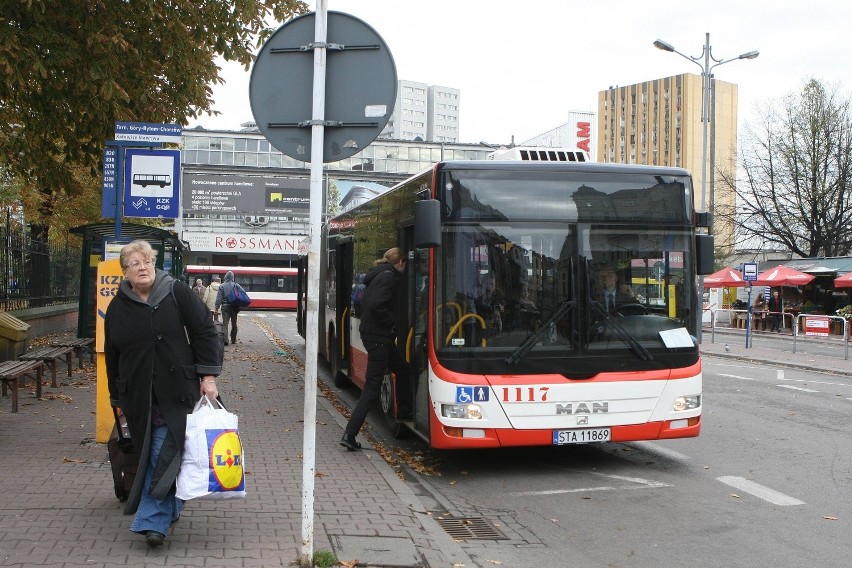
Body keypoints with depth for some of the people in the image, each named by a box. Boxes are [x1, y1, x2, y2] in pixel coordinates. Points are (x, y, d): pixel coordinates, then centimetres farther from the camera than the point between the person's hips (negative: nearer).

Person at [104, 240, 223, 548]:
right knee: (151, 454, 8)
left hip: (176, 392, -3)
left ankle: (153, 520, -7)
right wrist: (118, 397, 16)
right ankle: (170, 509, 25)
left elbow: (204, 333, -2)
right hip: (139, 396, 3)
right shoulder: (117, 308, 7)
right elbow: (112, 357, 14)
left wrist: (208, 376, -7)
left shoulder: (176, 292, -2)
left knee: (163, 455, -8)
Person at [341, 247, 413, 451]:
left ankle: (404, 412, 41)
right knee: (372, 387, -7)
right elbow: (377, 305, -27)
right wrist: (392, 323, -13)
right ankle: (349, 434, -8)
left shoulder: (378, 275, 14)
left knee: (402, 369, 26)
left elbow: (366, 303, 17)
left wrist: (390, 325, 12)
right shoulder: (389, 276, -15)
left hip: (371, 333, 10)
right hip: (378, 337, -10)